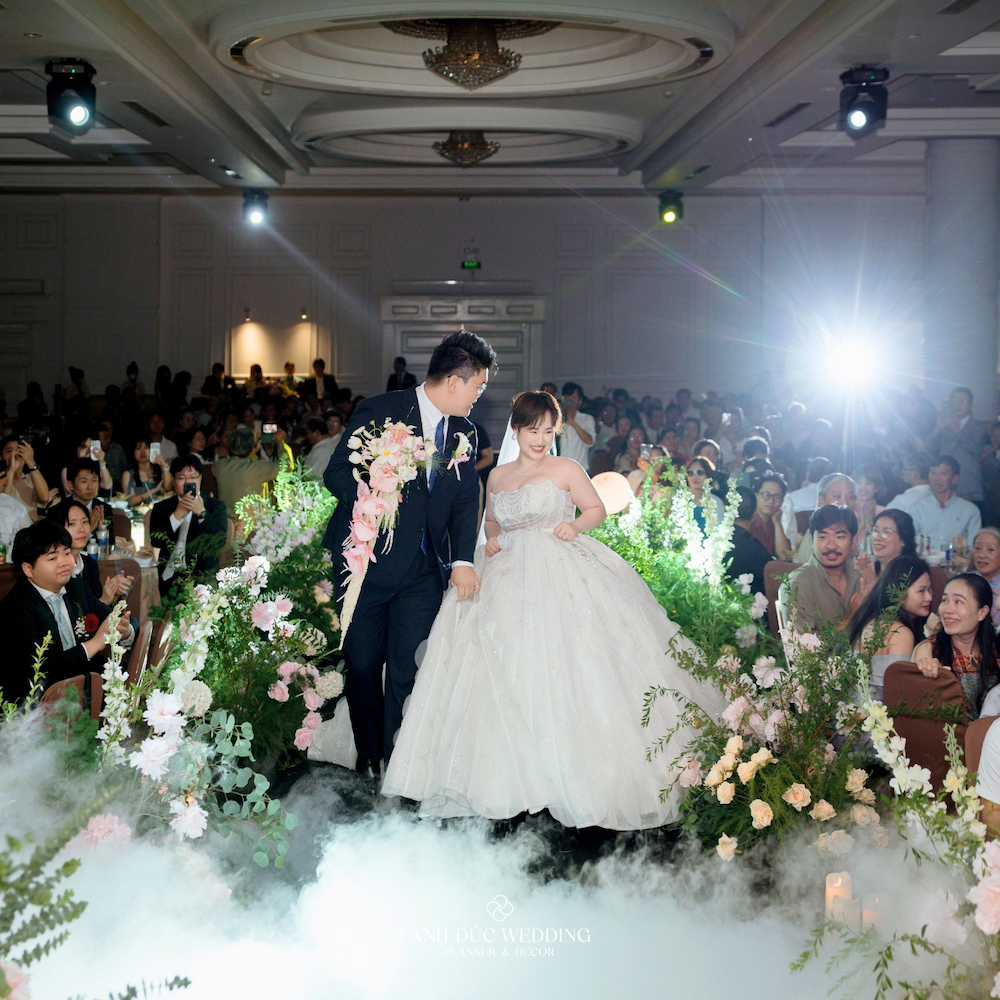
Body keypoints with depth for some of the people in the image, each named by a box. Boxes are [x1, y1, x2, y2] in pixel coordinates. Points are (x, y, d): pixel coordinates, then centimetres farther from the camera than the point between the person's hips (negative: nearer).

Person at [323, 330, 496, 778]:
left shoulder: (463, 431, 8)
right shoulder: (378, 412, -9)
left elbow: (466, 499, 10)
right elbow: (336, 474, -9)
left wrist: (462, 560, -3)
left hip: (424, 569, 3)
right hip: (366, 561, -3)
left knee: (408, 668, -1)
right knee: (363, 664, 7)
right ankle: (369, 758, 23)